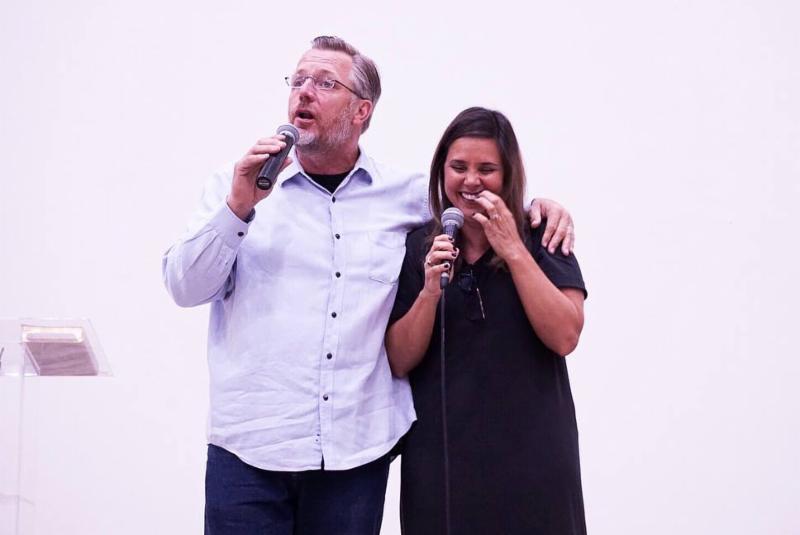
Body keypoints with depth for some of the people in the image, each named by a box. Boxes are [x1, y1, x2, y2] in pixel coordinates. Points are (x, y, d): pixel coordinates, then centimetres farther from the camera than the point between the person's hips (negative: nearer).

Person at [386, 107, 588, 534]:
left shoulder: (542, 239, 1)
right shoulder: (418, 248, 4)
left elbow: (564, 337, -11)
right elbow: (400, 362, 0)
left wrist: (513, 250, -14)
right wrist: (431, 291, -15)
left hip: (530, 454, -1)